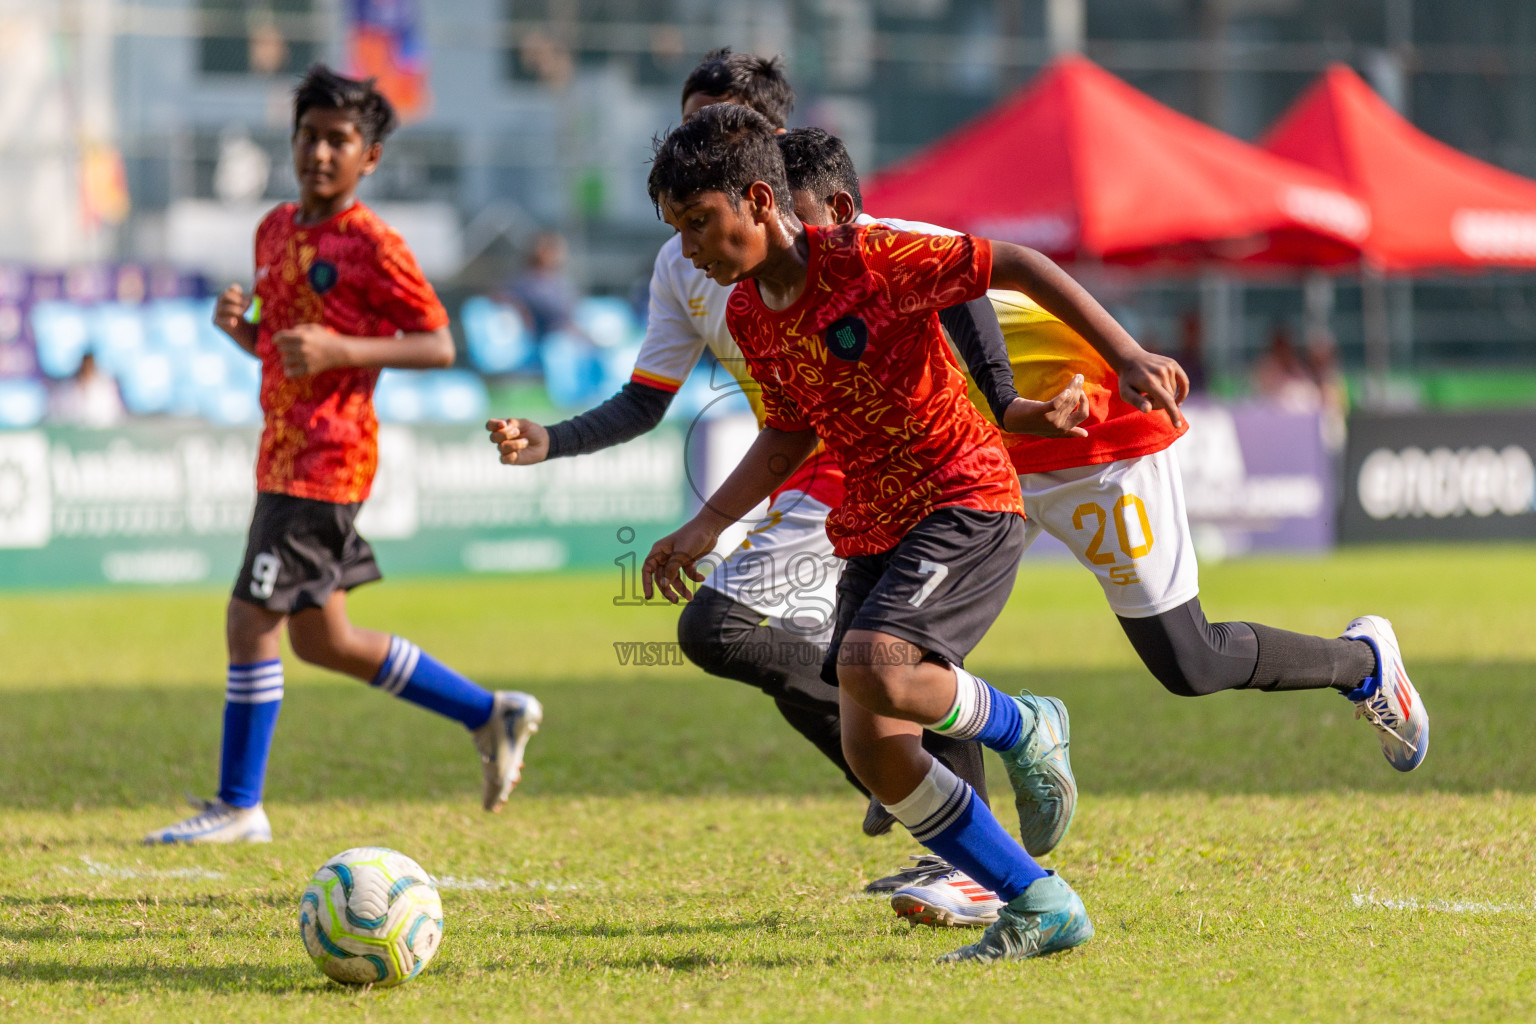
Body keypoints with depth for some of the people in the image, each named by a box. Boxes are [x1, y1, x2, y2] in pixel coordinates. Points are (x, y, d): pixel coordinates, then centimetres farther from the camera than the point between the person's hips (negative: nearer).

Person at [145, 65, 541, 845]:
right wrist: (236, 325, 1)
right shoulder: (276, 230, 13)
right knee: (323, 641, 14)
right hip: (284, 454, 9)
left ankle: (238, 807, 1)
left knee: (251, 621, -8)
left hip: (327, 459, -9)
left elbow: (439, 346, -12)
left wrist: (341, 349, -23)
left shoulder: (372, 246, -11)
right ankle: (490, 715, 25)